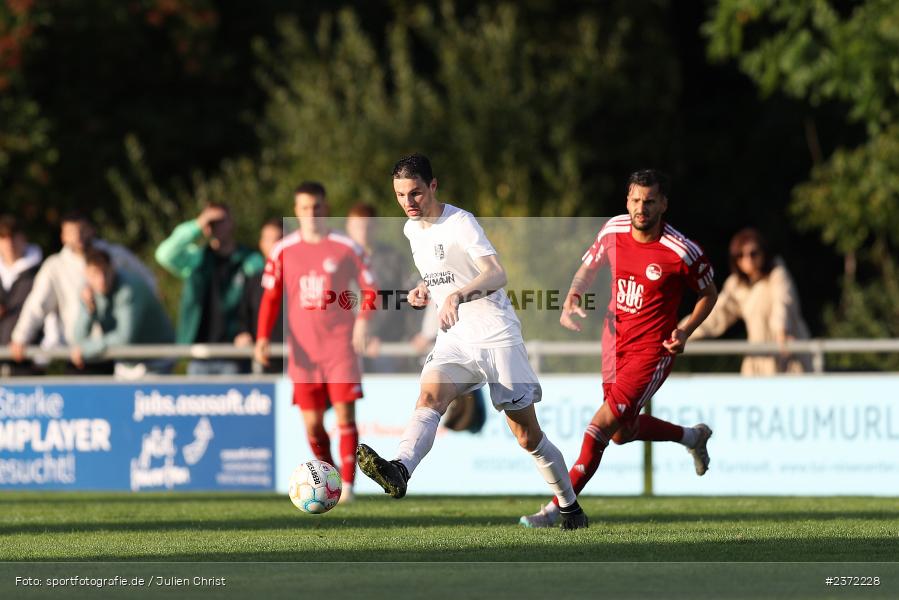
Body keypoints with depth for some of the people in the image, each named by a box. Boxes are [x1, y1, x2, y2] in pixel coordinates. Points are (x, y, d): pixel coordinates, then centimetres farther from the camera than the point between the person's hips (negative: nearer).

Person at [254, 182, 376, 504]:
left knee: (345, 414, -12)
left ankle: (347, 485, -11)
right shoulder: (283, 251, 6)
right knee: (312, 424, 1)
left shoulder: (346, 248, 1)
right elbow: (271, 298, 10)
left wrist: (363, 319, -15)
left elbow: (369, 288, 4)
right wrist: (263, 338, -3)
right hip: (303, 351, 2)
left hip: (340, 345, -2)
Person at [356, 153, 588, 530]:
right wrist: (424, 291, 7)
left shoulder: (459, 223, -14)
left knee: (528, 436, 1)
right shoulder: (411, 230, 10)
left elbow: (497, 275, -29)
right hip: (454, 341, 5)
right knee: (429, 399, -26)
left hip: (498, 338, -5)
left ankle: (570, 508, 19)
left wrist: (457, 295, -46)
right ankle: (399, 472, -51)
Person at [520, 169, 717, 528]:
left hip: (652, 351, -6)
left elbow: (709, 293, 0)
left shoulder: (682, 252, -17)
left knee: (602, 425, -14)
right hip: (615, 343, 6)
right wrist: (572, 297, -5)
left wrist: (685, 330, -14)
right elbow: (590, 266, 14)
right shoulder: (613, 230, -5)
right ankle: (693, 437, 44)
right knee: (623, 432, 17)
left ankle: (557, 508, -9)